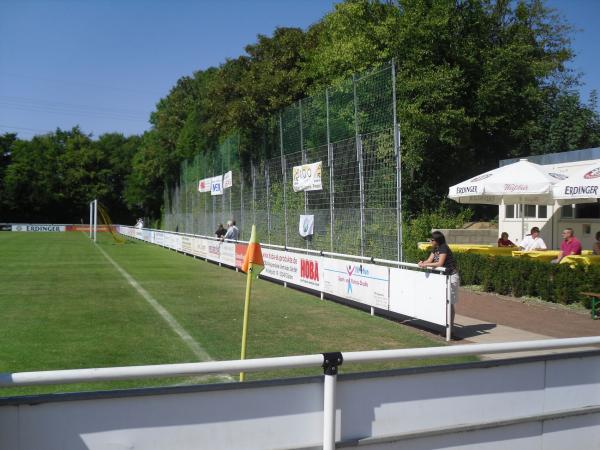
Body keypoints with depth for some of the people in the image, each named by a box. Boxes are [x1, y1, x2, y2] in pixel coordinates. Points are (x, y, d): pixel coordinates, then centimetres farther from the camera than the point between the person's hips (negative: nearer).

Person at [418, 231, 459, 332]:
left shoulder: (444, 248, -19)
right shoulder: (435, 249, 7)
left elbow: (440, 263, -28)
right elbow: (429, 260, 5)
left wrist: (425, 265, -25)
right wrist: (422, 263, -16)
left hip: (451, 277, -9)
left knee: (449, 303, -3)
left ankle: (450, 327, 4)